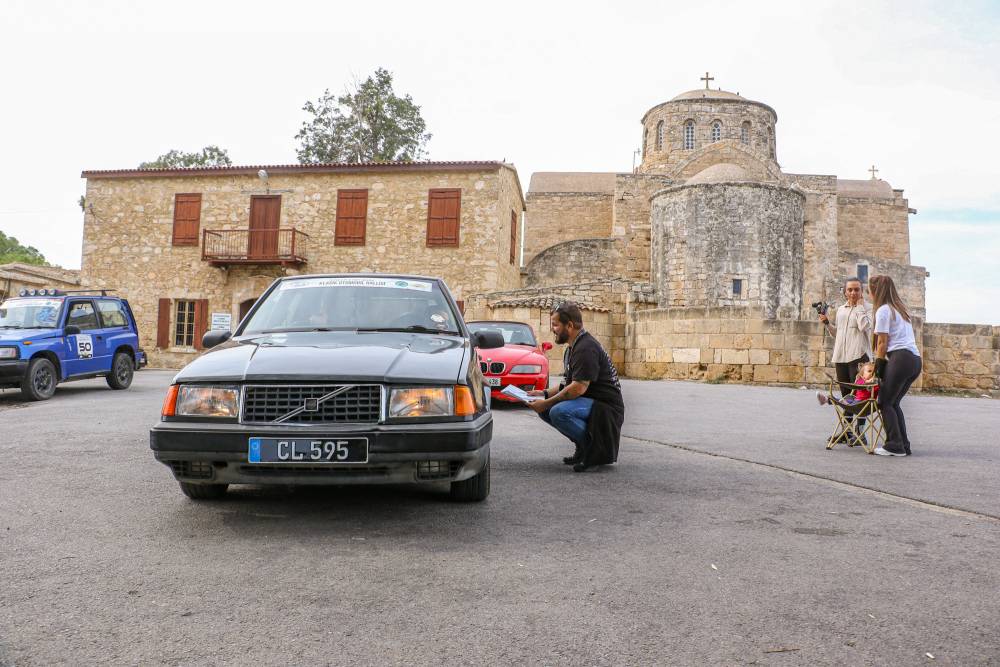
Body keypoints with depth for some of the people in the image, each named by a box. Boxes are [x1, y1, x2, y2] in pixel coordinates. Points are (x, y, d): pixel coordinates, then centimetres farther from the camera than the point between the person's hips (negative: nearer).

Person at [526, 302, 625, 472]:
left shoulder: (586, 348, -19)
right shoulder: (572, 348, 15)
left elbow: (578, 388, -25)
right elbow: (570, 384, 21)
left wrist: (546, 403, -18)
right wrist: (545, 394, 8)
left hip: (605, 406, -11)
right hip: (589, 401, 11)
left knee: (559, 412, -31)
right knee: (544, 410, 6)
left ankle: (597, 448, -12)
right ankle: (583, 446, 10)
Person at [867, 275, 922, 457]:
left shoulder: (883, 310, -3)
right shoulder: (900, 308, 23)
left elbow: (882, 343, -4)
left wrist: (878, 366, 3)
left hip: (900, 357, -9)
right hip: (916, 360, 9)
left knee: (885, 402, -2)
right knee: (893, 402, 14)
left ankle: (895, 445, -6)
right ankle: (903, 445, 11)